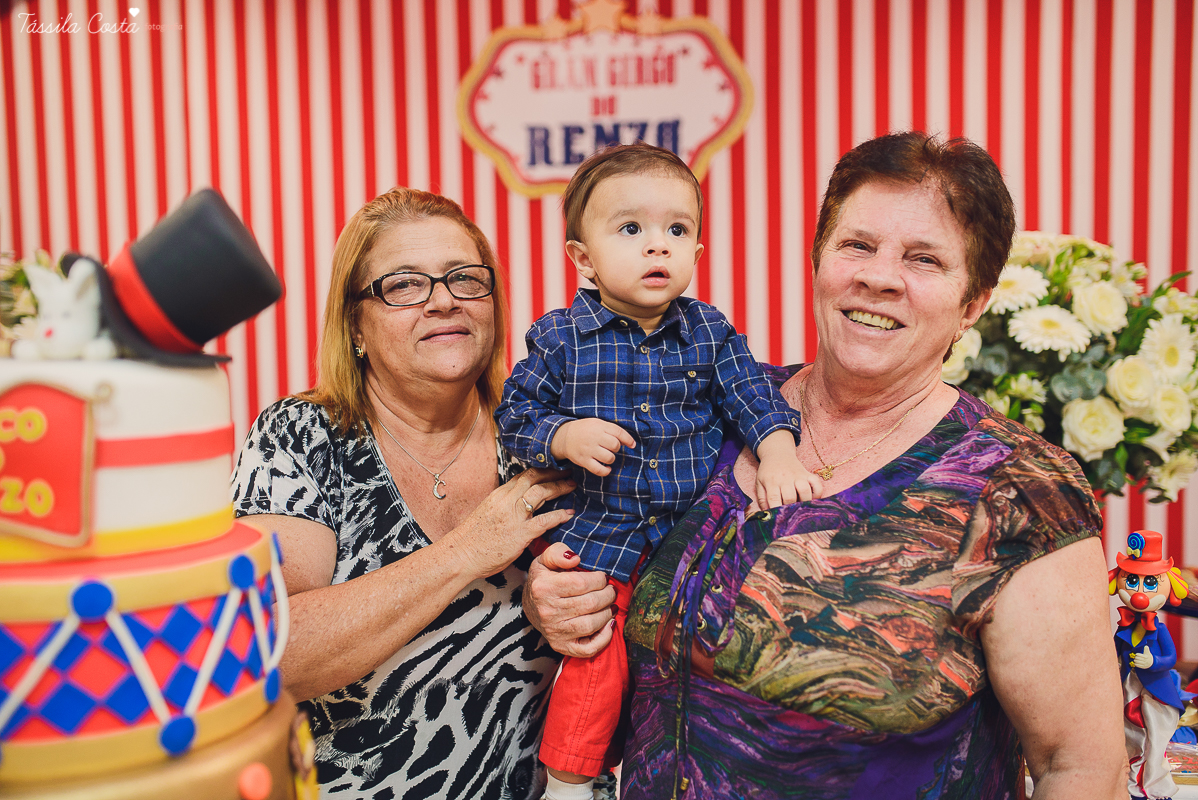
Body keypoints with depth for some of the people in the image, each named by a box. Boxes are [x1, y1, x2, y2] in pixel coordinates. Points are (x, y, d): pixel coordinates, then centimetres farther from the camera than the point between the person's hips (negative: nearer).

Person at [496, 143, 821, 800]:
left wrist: (778, 452, -14)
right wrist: (565, 437, -18)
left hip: (695, 532, 3)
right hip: (601, 536, -3)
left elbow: (751, 393, 3)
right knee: (596, 660, -7)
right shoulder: (560, 339, -5)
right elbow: (514, 413, 0)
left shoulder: (708, 330, 1)